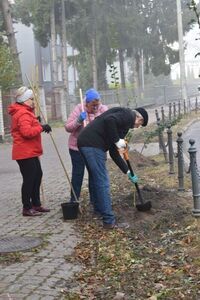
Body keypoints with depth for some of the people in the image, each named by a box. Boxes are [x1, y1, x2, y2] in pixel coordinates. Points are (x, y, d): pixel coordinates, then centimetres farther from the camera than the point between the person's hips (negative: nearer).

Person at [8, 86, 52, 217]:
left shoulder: (24, 112, 17)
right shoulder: (23, 114, -18)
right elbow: (27, 132, -29)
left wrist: (36, 123, 11)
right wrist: (41, 127, -21)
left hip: (30, 152, 11)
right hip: (25, 153, -11)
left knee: (37, 175, 17)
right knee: (29, 179, -5)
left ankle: (36, 204, 26)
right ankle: (27, 208, 3)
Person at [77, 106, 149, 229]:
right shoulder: (129, 114, 1)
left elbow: (114, 152, 28)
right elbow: (109, 120, -21)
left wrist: (127, 171, 30)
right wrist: (117, 140, -11)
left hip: (85, 143, 10)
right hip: (93, 145, -10)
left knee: (95, 179, 24)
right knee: (103, 182, -4)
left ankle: (99, 211, 39)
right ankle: (109, 221, 2)